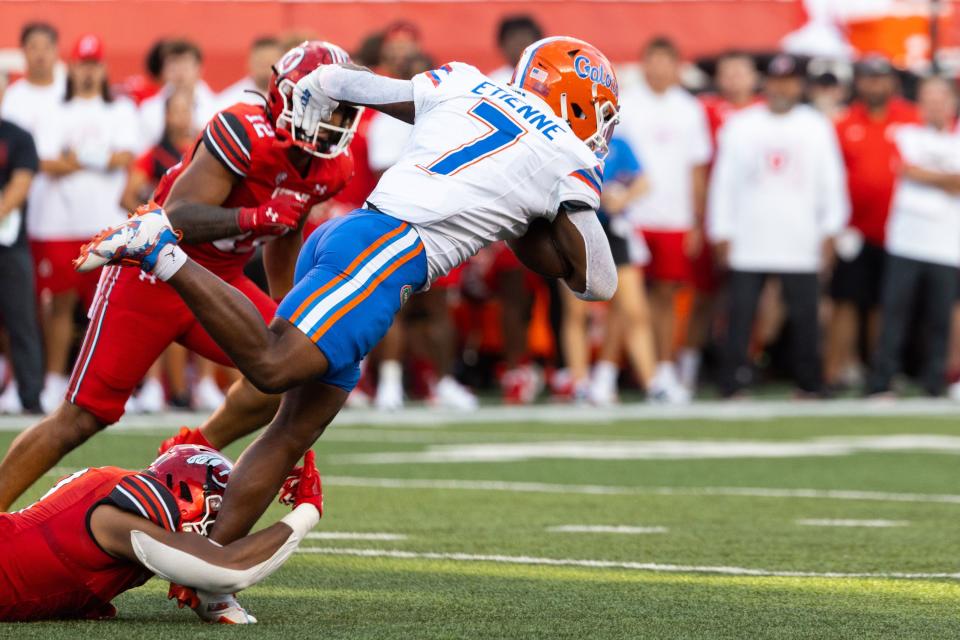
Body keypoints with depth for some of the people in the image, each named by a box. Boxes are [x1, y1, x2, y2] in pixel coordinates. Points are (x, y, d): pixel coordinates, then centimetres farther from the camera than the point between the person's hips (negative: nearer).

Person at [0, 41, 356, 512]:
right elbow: (177, 219, -31)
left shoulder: (331, 168, -2)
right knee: (82, 417, -6)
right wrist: (253, 218, -43)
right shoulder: (245, 133, -25)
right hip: (155, 273, -7)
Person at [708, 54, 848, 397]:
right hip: (747, 244, 0)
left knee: (805, 315, -1)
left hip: (801, 244, 0)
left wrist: (830, 230, 2)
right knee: (740, 314, -3)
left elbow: (831, 180, 9)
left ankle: (809, 384, 6)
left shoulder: (817, 126, 9)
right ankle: (732, 386, 0)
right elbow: (724, 180, 7)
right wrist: (721, 232, 2)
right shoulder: (740, 125, 8)